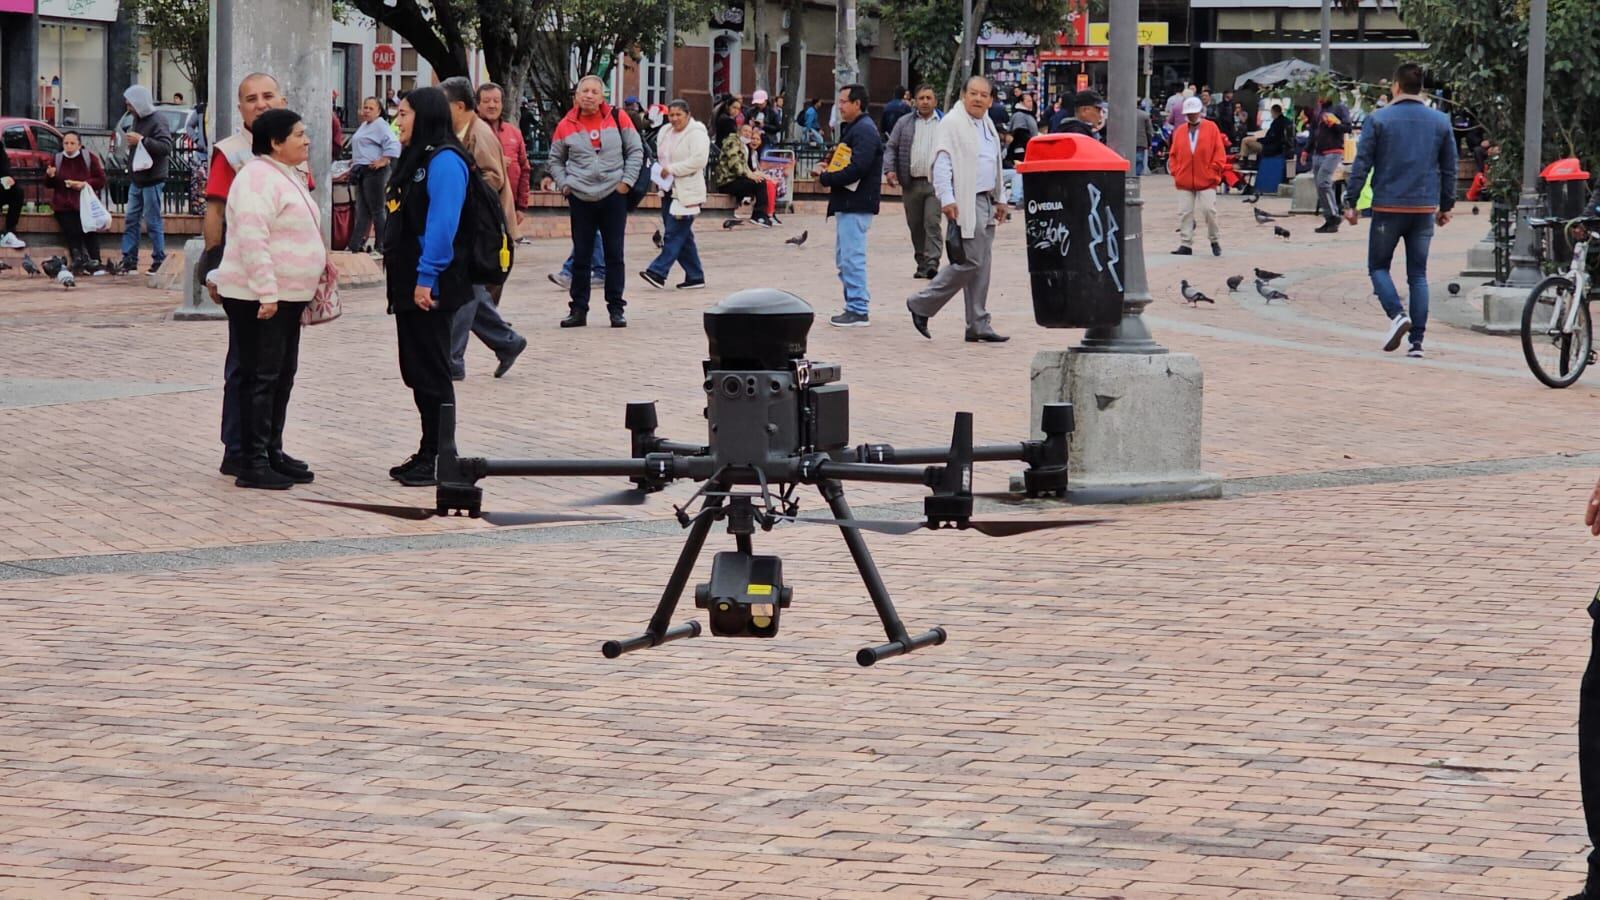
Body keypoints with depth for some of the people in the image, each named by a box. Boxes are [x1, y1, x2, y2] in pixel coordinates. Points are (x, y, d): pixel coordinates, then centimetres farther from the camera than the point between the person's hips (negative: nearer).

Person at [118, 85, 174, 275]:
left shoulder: (157, 122, -14)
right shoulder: (137, 120, 13)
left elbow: (166, 147, -25)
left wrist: (141, 140, -26)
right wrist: (130, 140, 7)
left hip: (152, 181, -9)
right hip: (136, 180, 9)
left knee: (153, 222, -4)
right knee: (130, 219, 8)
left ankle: (159, 261, 3)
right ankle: (129, 261, 12)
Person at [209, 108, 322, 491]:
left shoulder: (287, 177, 17)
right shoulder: (258, 179, -16)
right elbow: (253, 239, -24)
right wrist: (267, 293, -27)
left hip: (286, 296, 10)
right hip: (258, 299, -10)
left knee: (282, 376, 13)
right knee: (260, 378, -8)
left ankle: (272, 452, 21)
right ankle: (253, 464, -6)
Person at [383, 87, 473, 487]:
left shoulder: (444, 161, -14)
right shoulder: (415, 159, 17)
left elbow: (442, 223, -22)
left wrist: (427, 277, -24)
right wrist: (403, 277, 15)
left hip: (430, 287, -10)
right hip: (409, 283, 10)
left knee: (431, 371, -5)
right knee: (416, 371, 13)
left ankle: (440, 458, 1)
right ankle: (428, 452, 19)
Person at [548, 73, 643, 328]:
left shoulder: (618, 119, -1)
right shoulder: (566, 125, 1)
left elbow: (636, 151, 6)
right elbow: (555, 160, 13)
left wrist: (627, 181, -3)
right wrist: (564, 184, 0)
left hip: (614, 196, 0)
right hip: (580, 199, 1)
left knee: (614, 254, 4)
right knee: (581, 256, 4)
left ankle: (616, 308, 10)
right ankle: (579, 309, 10)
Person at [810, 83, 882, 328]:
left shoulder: (865, 131, -15)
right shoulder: (851, 128, 18)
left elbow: (857, 169, -23)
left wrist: (826, 179, -13)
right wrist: (827, 167, 5)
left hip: (856, 204, -11)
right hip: (847, 203, 11)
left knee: (852, 257, -8)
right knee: (844, 258, 15)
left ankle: (858, 310, -5)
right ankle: (858, 301, 21)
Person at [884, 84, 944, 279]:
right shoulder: (904, 123, 11)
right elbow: (891, 148, 10)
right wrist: (889, 169, -7)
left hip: (935, 183, -2)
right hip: (911, 183, 2)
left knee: (933, 223, -14)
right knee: (915, 226, 6)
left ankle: (932, 262, -18)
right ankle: (921, 263, 15)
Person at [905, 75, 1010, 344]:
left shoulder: (988, 125, 18)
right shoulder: (952, 123, -8)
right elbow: (942, 163, -14)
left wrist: (1000, 199, 21)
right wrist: (947, 199, -23)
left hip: (985, 201, 8)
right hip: (965, 203, -8)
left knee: (981, 265, 7)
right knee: (970, 261, -12)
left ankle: (978, 326, 10)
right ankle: (921, 305, 0)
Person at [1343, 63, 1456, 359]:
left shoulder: (1378, 120, -4)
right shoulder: (1440, 122, 5)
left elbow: (1361, 164, -6)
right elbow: (1449, 168, 11)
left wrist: (1351, 202, 1)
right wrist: (1446, 205, 20)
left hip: (1388, 207, -3)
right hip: (1425, 209, 3)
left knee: (1378, 266, 11)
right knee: (1418, 274, 7)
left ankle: (1397, 314, -14)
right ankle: (1417, 340, 0)